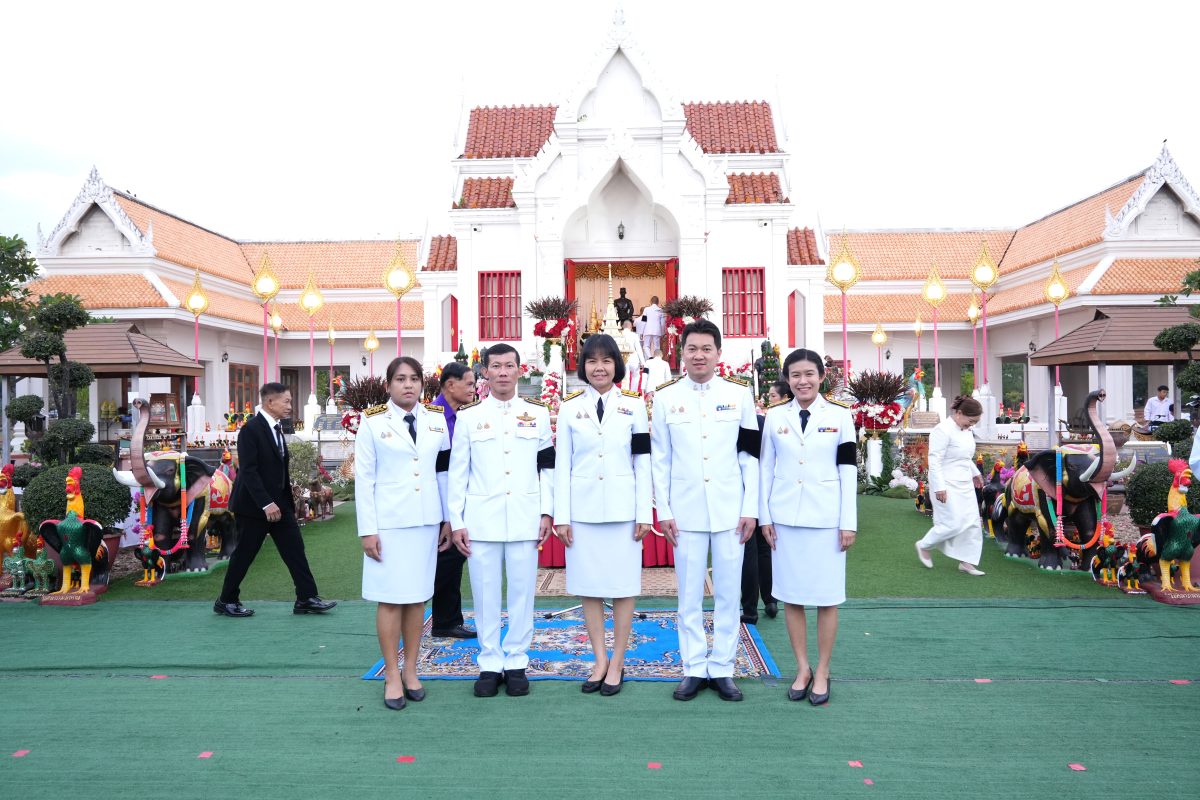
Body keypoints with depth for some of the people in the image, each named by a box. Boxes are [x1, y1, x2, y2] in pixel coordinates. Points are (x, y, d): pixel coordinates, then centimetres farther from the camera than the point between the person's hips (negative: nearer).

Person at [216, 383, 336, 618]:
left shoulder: (275, 428, 11)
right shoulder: (251, 430, -16)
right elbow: (248, 471, -22)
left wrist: (288, 501, 14)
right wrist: (266, 504, -26)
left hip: (278, 502, 8)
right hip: (254, 506, -8)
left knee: (295, 550, 4)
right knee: (244, 554, 4)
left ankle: (307, 598, 7)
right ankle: (226, 601, 19)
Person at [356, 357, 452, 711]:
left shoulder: (436, 419, 6)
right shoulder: (373, 422, -2)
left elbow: (444, 472, 10)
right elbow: (363, 478, -3)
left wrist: (448, 519, 8)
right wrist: (367, 530, -8)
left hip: (426, 520, 3)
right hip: (388, 521, -3)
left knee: (418, 596, 9)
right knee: (390, 598, 1)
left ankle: (411, 670, 21)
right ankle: (391, 675, 13)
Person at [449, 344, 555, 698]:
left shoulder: (538, 413, 7)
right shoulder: (468, 416, 5)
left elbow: (548, 467, 8)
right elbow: (457, 473, 5)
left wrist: (547, 512, 2)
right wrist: (456, 521, 0)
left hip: (525, 519, 0)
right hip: (481, 519, 0)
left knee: (522, 593, 5)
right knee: (485, 595, 5)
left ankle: (516, 663, 19)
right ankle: (490, 664, 18)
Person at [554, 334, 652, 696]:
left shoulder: (633, 405, 4)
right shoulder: (569, 407, 5)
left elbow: (642, 462, 2)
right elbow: (562, 464, 4)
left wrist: (644, 513, -3)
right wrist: (561, 515, -2)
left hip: (622, 509, -1)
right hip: (582, 509, 1)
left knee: (623, 584, 3)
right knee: (589, 585, 7)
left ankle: (618, 662, 16)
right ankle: (600, 660, 20)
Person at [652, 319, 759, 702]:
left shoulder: (740, 395, 4)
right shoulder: (665, 397, 4)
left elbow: (750, 456, 4)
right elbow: (659, 459, 4)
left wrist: (750, 509, -1)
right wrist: (663, 510, -1)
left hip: (730, 510, 0)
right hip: (685, 511, 0)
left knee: (728, 595, 6)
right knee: (689, 596, 6)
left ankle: (722, 670, 18)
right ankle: (694, 669, 18)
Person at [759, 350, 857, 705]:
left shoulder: (840, 416, 1)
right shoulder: (775, 416, 5)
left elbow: (848, 472, 0)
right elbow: (766, 469, 7)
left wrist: (848, 523, -4)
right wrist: (765, 517, 3)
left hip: (826, 519, -2)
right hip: (785, 518, 2)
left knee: (826, 597, 4)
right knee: (791, 596, 7)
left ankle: (822, 671, 17)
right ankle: (802, 669, 20)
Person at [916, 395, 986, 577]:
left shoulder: (966, 431, 9)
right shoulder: (943, 430, -18)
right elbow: (935, 461, -21)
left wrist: (975, 473, 31)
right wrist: (939, 487, -23)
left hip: (965, 485, 9)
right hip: (947, 486, -9)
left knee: (973, 523, 7)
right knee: (952, 524, -8)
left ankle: (966, 562, 17)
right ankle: (924, 546, 16)